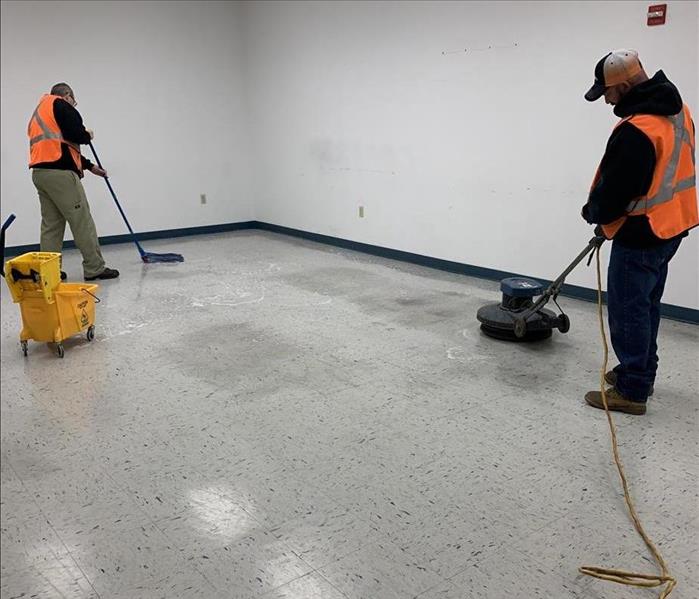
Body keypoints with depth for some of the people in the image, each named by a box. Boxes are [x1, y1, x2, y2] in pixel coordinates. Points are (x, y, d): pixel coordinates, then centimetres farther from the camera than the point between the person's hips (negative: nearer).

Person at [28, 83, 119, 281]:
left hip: (39, 173, 9)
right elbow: (74, 134, -15)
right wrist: (88, 135, 7)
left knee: (51, 224, 11)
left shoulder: (39, 113, 28)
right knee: (82, 221, -4)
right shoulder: (60, 105, 1)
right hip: (59, 173, -9)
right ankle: (95, 268, -1)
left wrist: (90, 166, 30)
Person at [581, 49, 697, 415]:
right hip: (669, 226, 10)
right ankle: (640, 373, 32)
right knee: (645, 305, 19)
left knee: (628, 310, 0)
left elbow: (613, 191, -22)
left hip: (640, 234, -10)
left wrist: (593, 213, 0)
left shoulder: (635, 131, -26)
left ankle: (631, 391, 8)